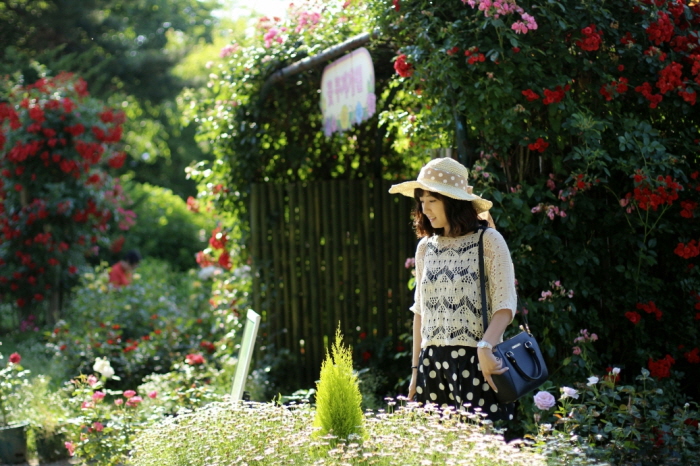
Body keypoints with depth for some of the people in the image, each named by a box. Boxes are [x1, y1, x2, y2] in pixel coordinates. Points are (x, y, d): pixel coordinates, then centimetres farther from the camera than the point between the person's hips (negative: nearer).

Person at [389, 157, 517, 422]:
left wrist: (485, 348, -24)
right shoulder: (425, 247, 12)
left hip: (477, 363, -4)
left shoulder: (488, 241, -3)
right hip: (433, 364, 5)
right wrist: (416, 369, 12)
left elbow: (505, 306, -8)